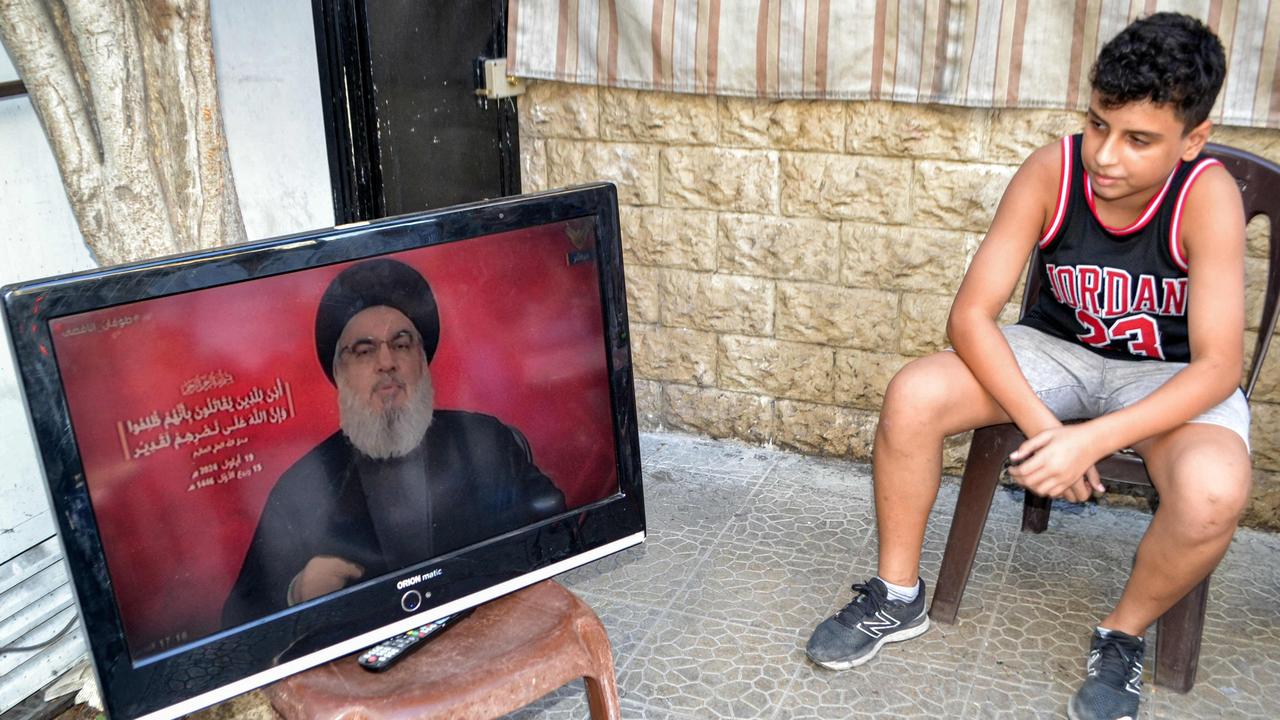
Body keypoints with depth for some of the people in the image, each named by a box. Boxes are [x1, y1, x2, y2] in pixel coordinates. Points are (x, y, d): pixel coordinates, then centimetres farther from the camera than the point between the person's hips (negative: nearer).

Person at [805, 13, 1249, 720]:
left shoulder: (1207, 195, -24)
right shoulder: (1050, 172, -19)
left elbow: (1217, 367, -26)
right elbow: (970, 315, -19)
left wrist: (1092, 441, -38)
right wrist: (1038, 424, -31)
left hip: (1169, 376, -2)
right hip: (1056, 350, 2)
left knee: (1212, 492, -34)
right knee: (913, 396, -23)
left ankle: (1123, 636, -1)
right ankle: (898, 597, -1)